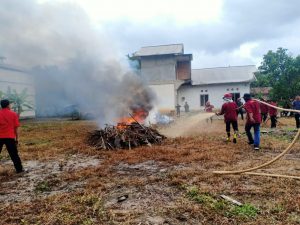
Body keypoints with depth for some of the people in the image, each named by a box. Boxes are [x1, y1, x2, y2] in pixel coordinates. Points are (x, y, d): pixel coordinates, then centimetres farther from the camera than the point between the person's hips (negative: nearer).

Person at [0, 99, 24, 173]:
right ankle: (19, 169, 8)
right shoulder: (13, 114, -1)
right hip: (10, 137, -1)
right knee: (14, 154, 6)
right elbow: (16, 128, -1)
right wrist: (16, 138, 6)